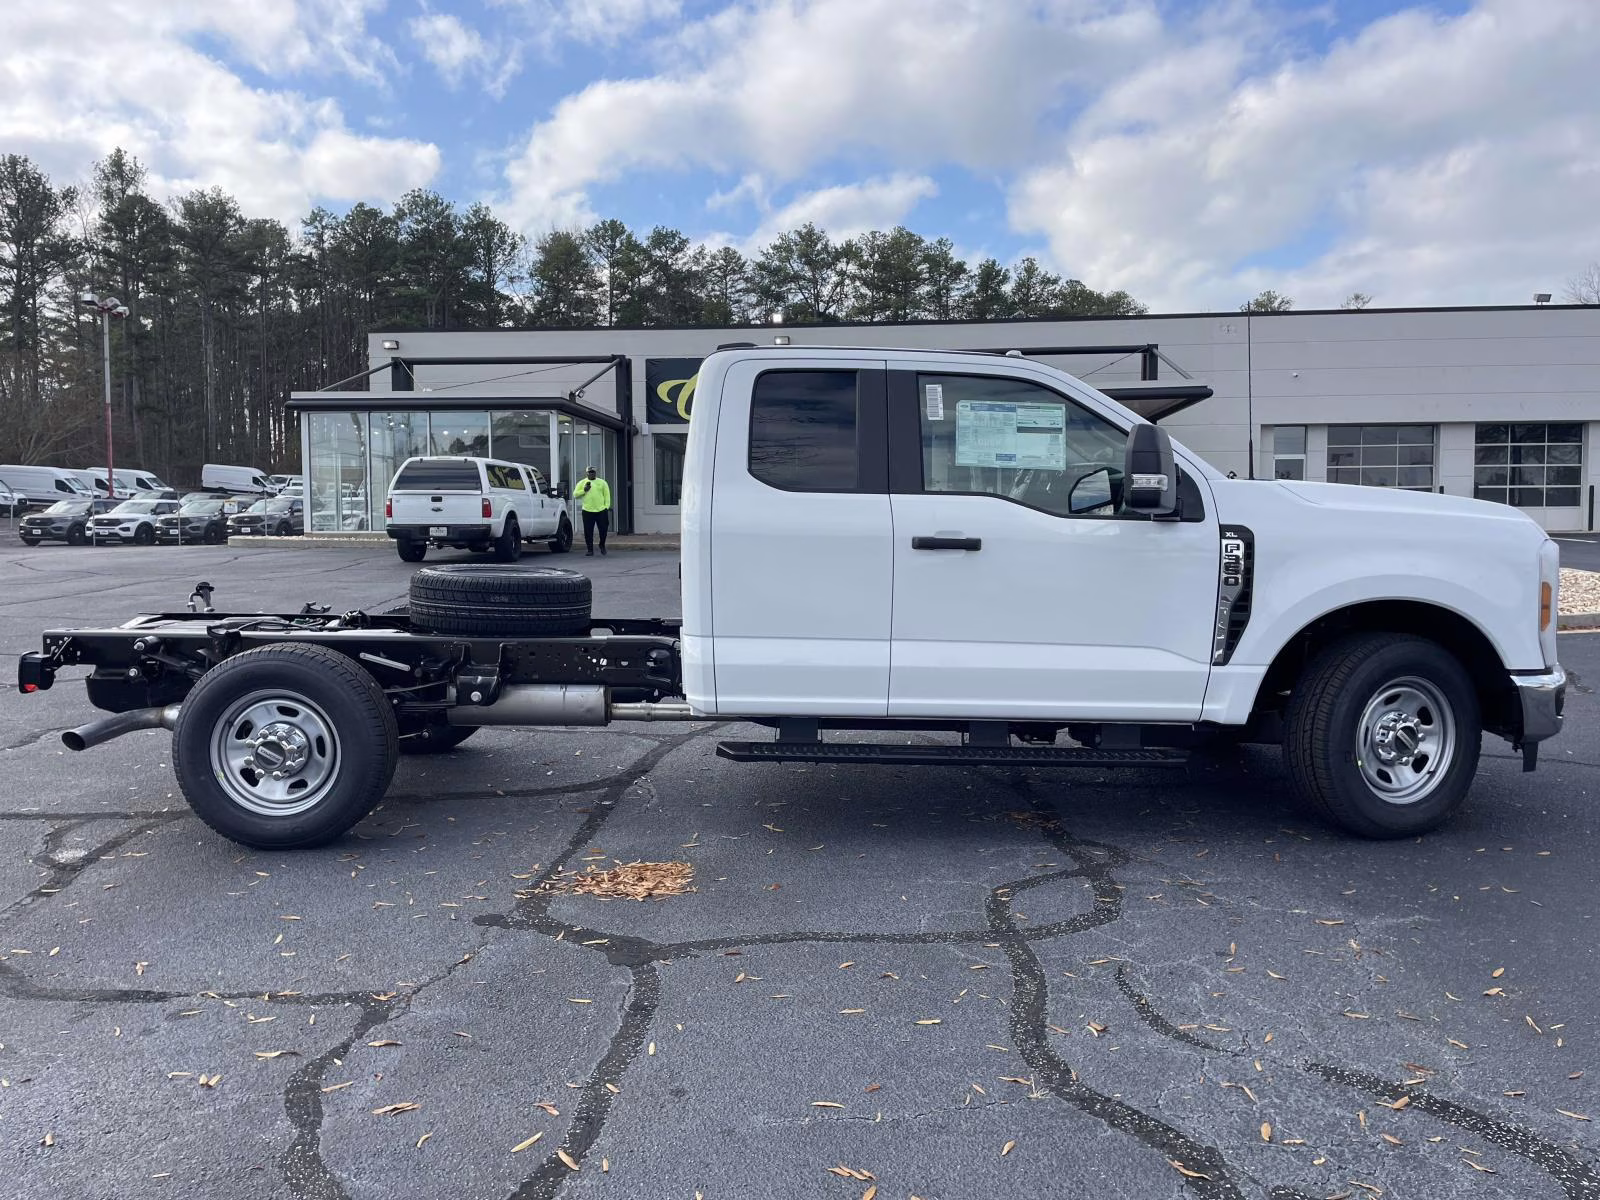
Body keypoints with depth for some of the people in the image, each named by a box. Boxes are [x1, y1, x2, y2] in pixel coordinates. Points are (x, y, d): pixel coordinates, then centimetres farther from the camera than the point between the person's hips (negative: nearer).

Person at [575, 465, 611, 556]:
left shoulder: (602, 482, 9)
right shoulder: (582, 483, 9)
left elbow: (607, 496, 8)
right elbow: (576, 495, 5)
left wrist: (606, 507, -2)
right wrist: (584, 490, -11)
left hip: (601, 511, 0)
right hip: (587, 511, 0)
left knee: (603, 530, 0)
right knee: (588, 532, 0)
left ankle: (602, 545, 25)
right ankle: (590, 550, 9)